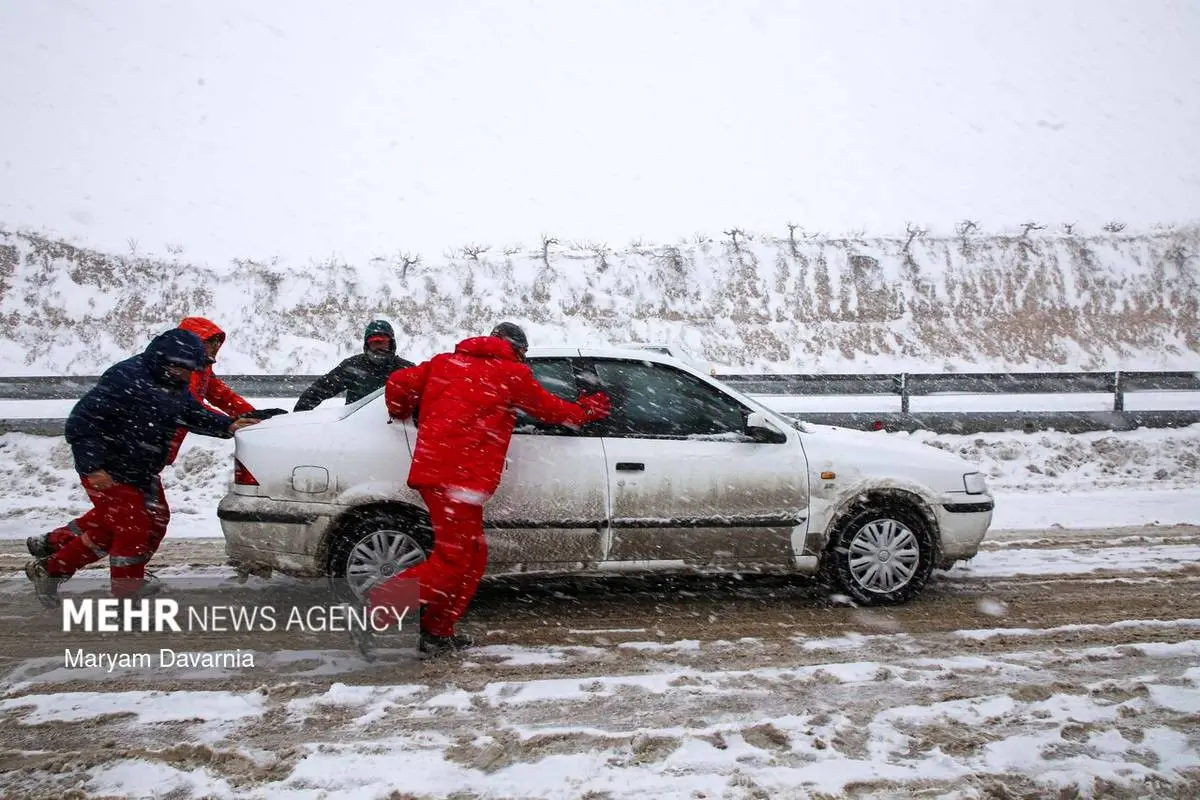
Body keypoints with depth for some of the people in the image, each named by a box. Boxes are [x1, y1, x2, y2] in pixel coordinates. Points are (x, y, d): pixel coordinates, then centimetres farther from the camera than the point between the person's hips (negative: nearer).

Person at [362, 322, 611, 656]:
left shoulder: (445, 362, 20)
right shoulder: (513, 373, 6)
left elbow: (399, 384, 14)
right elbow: (551, 409, 19)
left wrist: (400, 413, 34)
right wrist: (587, 411, 37)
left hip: (430, 468, 8)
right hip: (461, 476, -8)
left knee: (472, 556, 15)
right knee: (452, 561, -6)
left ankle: (436, 631, 18)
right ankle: (379, 606, -14)